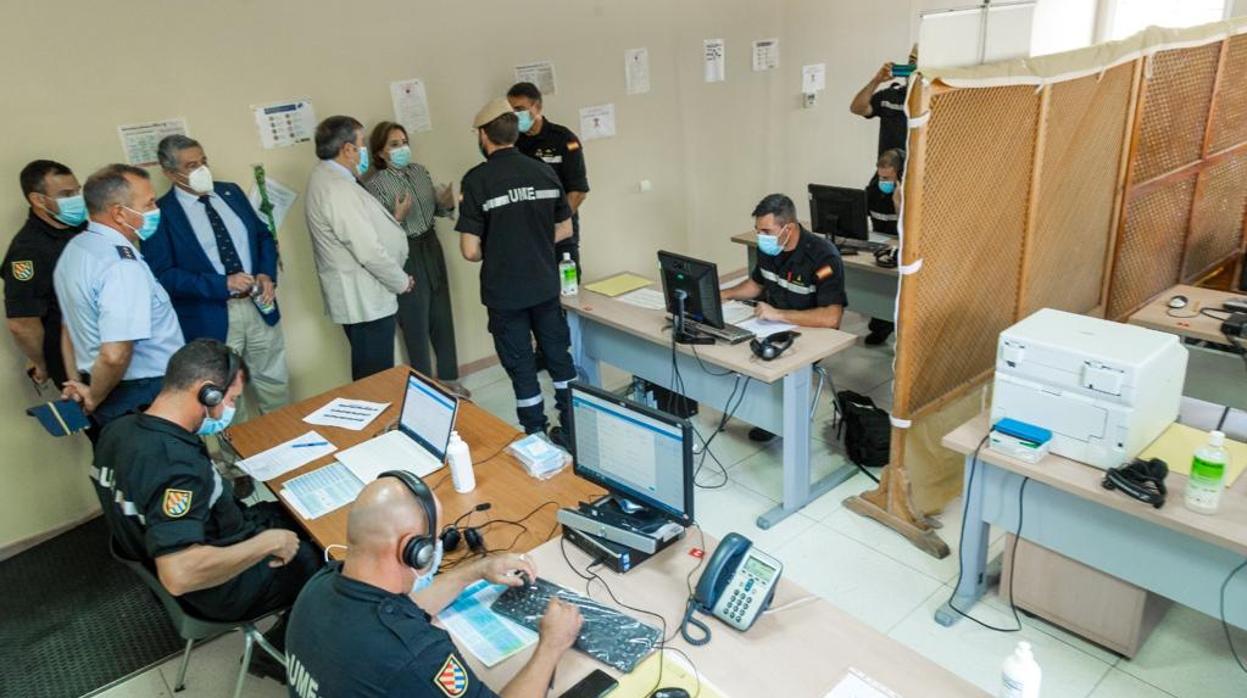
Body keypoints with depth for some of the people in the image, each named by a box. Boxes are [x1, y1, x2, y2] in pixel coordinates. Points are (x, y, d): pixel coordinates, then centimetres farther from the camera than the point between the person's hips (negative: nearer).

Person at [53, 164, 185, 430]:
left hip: (106, 394, 9)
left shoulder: (75, 249, 7)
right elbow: (115, 355, -32)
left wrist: (83, 386, 19)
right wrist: (94, 398, -14)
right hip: (145, 399, -9)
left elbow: (72, 326, 16)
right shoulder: (122, 266, -24)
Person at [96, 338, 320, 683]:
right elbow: (179, 575, -42)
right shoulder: (178, 464, -36)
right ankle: (278, 650, 20)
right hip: (221, 589, -9)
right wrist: (268, 542, -31)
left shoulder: (120, 429, -7)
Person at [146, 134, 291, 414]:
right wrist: (223, 283, -21)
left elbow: (264, 235, 14)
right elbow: (162, 275, -14)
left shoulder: (231, 192, 8)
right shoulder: (161, 213, -9)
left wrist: (267, 274, -5)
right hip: (210, 319, -5)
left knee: (276, 387, 16)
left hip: (258, 307, 5)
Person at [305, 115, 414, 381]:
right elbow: (370, 252, -23)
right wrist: (402, 281, -10)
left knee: (369, 374, 19)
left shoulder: (325, 178, 10)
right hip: (365, 299, -10)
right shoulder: (339, 191, -23)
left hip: (356, 295, 10)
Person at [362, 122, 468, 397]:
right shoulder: (374, 183, -13)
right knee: (416, 323, 5)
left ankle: (448, 377, 29)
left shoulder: (419, 170, 5)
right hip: (404, 257, -6)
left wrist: (446, 204, -6)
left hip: (431, 247, 6)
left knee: (442, 316, 13)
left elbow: (435, 210, 15)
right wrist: (397, 217, -30)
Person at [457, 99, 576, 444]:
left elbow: (470, 251, -16)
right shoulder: (544, 171, -1)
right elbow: (565, 229, 8)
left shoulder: (477, 179, -14)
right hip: (545, 285, 4)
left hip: (505, 292, -4)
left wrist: (493, 253, 5)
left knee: (522, 368, 9)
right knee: (559, 357, 17)